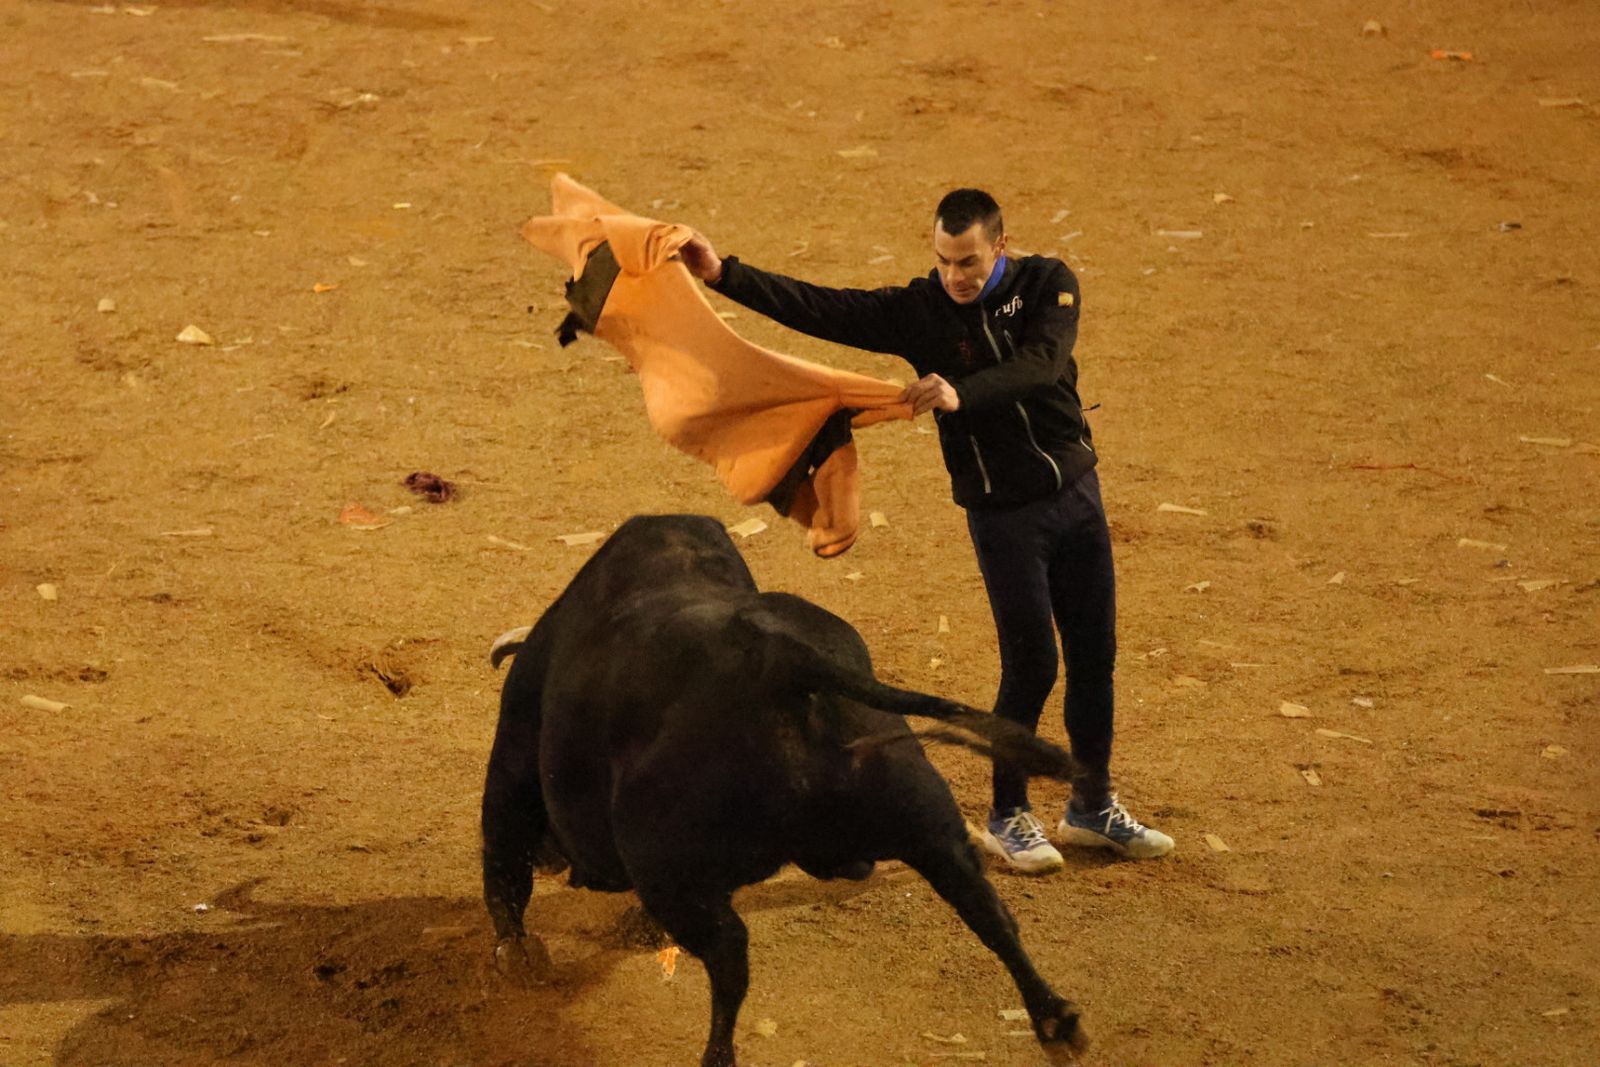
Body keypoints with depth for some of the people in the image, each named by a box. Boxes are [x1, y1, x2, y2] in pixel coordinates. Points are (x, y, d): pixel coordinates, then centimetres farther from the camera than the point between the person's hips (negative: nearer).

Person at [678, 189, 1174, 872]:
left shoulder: (1046, 285, -6)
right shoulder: (918, 310, -6)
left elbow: (1041, 363, -24)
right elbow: (819, 309, -13)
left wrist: (961, 394, -40)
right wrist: (724, 275, -23)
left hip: (1076, 491, 2)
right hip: (1004, 514, -2)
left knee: (1094, 657, 10)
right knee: (1031, 666, -4)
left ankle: (1094, 807, 26)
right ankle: (1008, 818, 13)